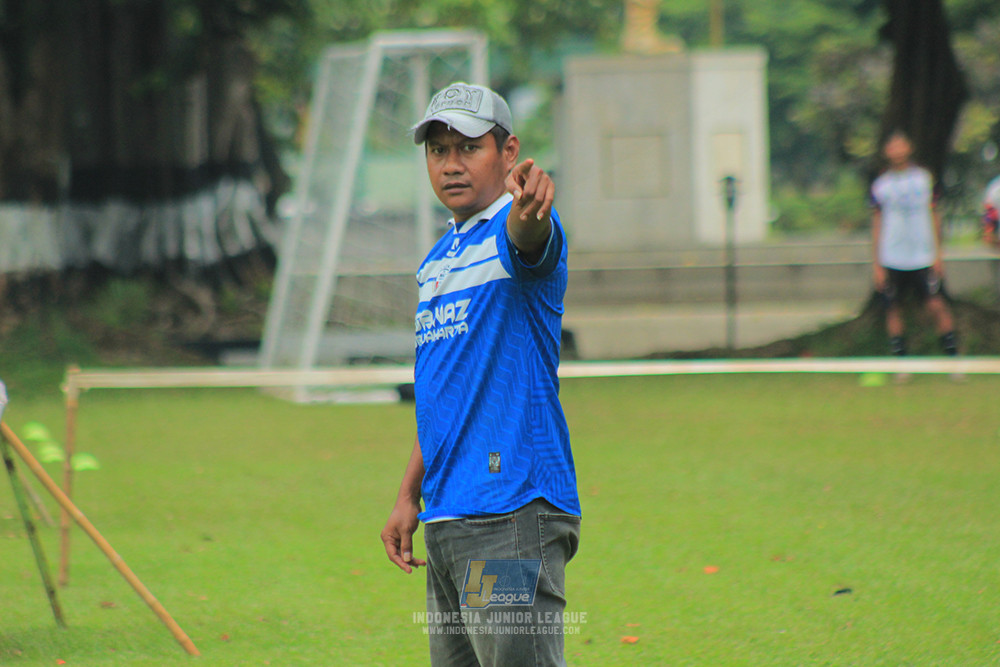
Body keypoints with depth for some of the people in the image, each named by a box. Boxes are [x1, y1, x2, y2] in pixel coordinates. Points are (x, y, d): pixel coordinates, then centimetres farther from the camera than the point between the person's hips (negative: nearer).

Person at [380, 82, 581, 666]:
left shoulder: (514, 230, -7)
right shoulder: (437, 262, 19)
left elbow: (529, 237, -33)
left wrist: (529, 201, -56)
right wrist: (410, 495, 20)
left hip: (515, 513, -9)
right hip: (445, 520, 9)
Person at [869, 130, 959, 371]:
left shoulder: (925, 178, 6)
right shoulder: (880, 185, 4)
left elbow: (934, 217, 10)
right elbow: (877, 225, 7)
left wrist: (938, 254, 5)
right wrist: (877, 265, 3)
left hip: (923, 258, 0)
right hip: (892, 260, 0)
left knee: (936, 305, -8)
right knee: (894, 308, 0)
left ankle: (953, 358, -1)